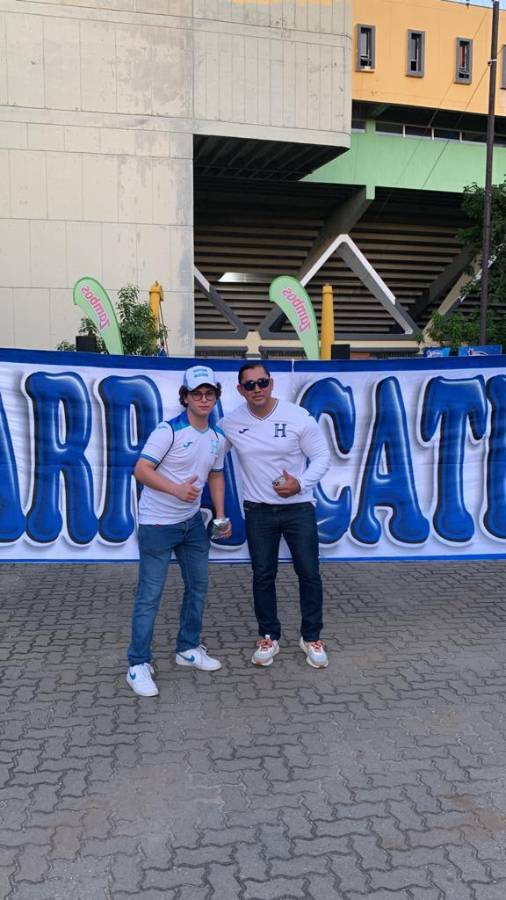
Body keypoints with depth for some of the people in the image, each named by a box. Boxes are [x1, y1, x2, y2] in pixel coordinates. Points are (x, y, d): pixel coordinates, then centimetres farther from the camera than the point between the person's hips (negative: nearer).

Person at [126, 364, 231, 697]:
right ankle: (139, 665, 9)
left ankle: (188, 648, 34)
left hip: (192, 522, 7)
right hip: (158, 523, -7)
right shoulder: (169, 430, -17)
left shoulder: (218, 438, 4)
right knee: (150, 595, -3)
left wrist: (220, 514, 7)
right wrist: (176, 489, -32)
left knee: (198, 587, 16)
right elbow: (142, 470, -20)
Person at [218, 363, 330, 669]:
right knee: (263, 576, 9)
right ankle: (269, 637, 26)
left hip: (299, 507, -1)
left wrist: (301, 483, -21)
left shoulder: (298, 416, -12)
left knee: (309, 574, 6)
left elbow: (322, 456, -5)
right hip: (258, 510, 1)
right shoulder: (230, 423, -7)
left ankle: (311, 637, 24)